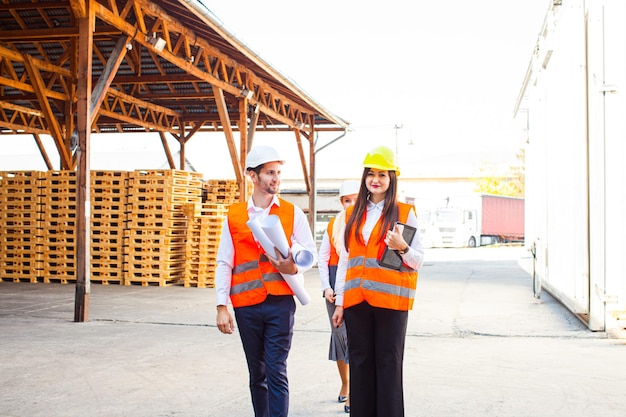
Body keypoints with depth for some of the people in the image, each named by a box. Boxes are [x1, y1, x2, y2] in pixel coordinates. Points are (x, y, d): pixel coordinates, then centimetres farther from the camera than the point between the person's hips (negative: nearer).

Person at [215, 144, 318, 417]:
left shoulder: (292, 213, 4)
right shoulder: (234, 216, 5)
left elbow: (311, 250, 6)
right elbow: (224, 264, 3)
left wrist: (294, 267, -16)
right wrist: (222, 307, -3)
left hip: (280, 302, -1)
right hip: (246, 305, 2)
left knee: (276, 372, -5)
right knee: (257, 374, 12)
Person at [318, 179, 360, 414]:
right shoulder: (333, 225, 9)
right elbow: (322, 258, 10)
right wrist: (326, 287, 0)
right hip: (336, 282, 3)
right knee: (340, 333, 11)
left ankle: (354, 392, -3)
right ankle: (345, 384, 26)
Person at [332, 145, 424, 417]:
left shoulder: (404, 213, 1)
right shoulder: (353, 214, 12)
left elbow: (418, 260, 0)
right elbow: (344, 260, 13)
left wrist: (402, 247, -21)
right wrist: (339, 302, 9)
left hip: (390, 300, -3)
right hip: (356, 300, 4)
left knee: (388, 364, -1)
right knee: (360, 364, 8)